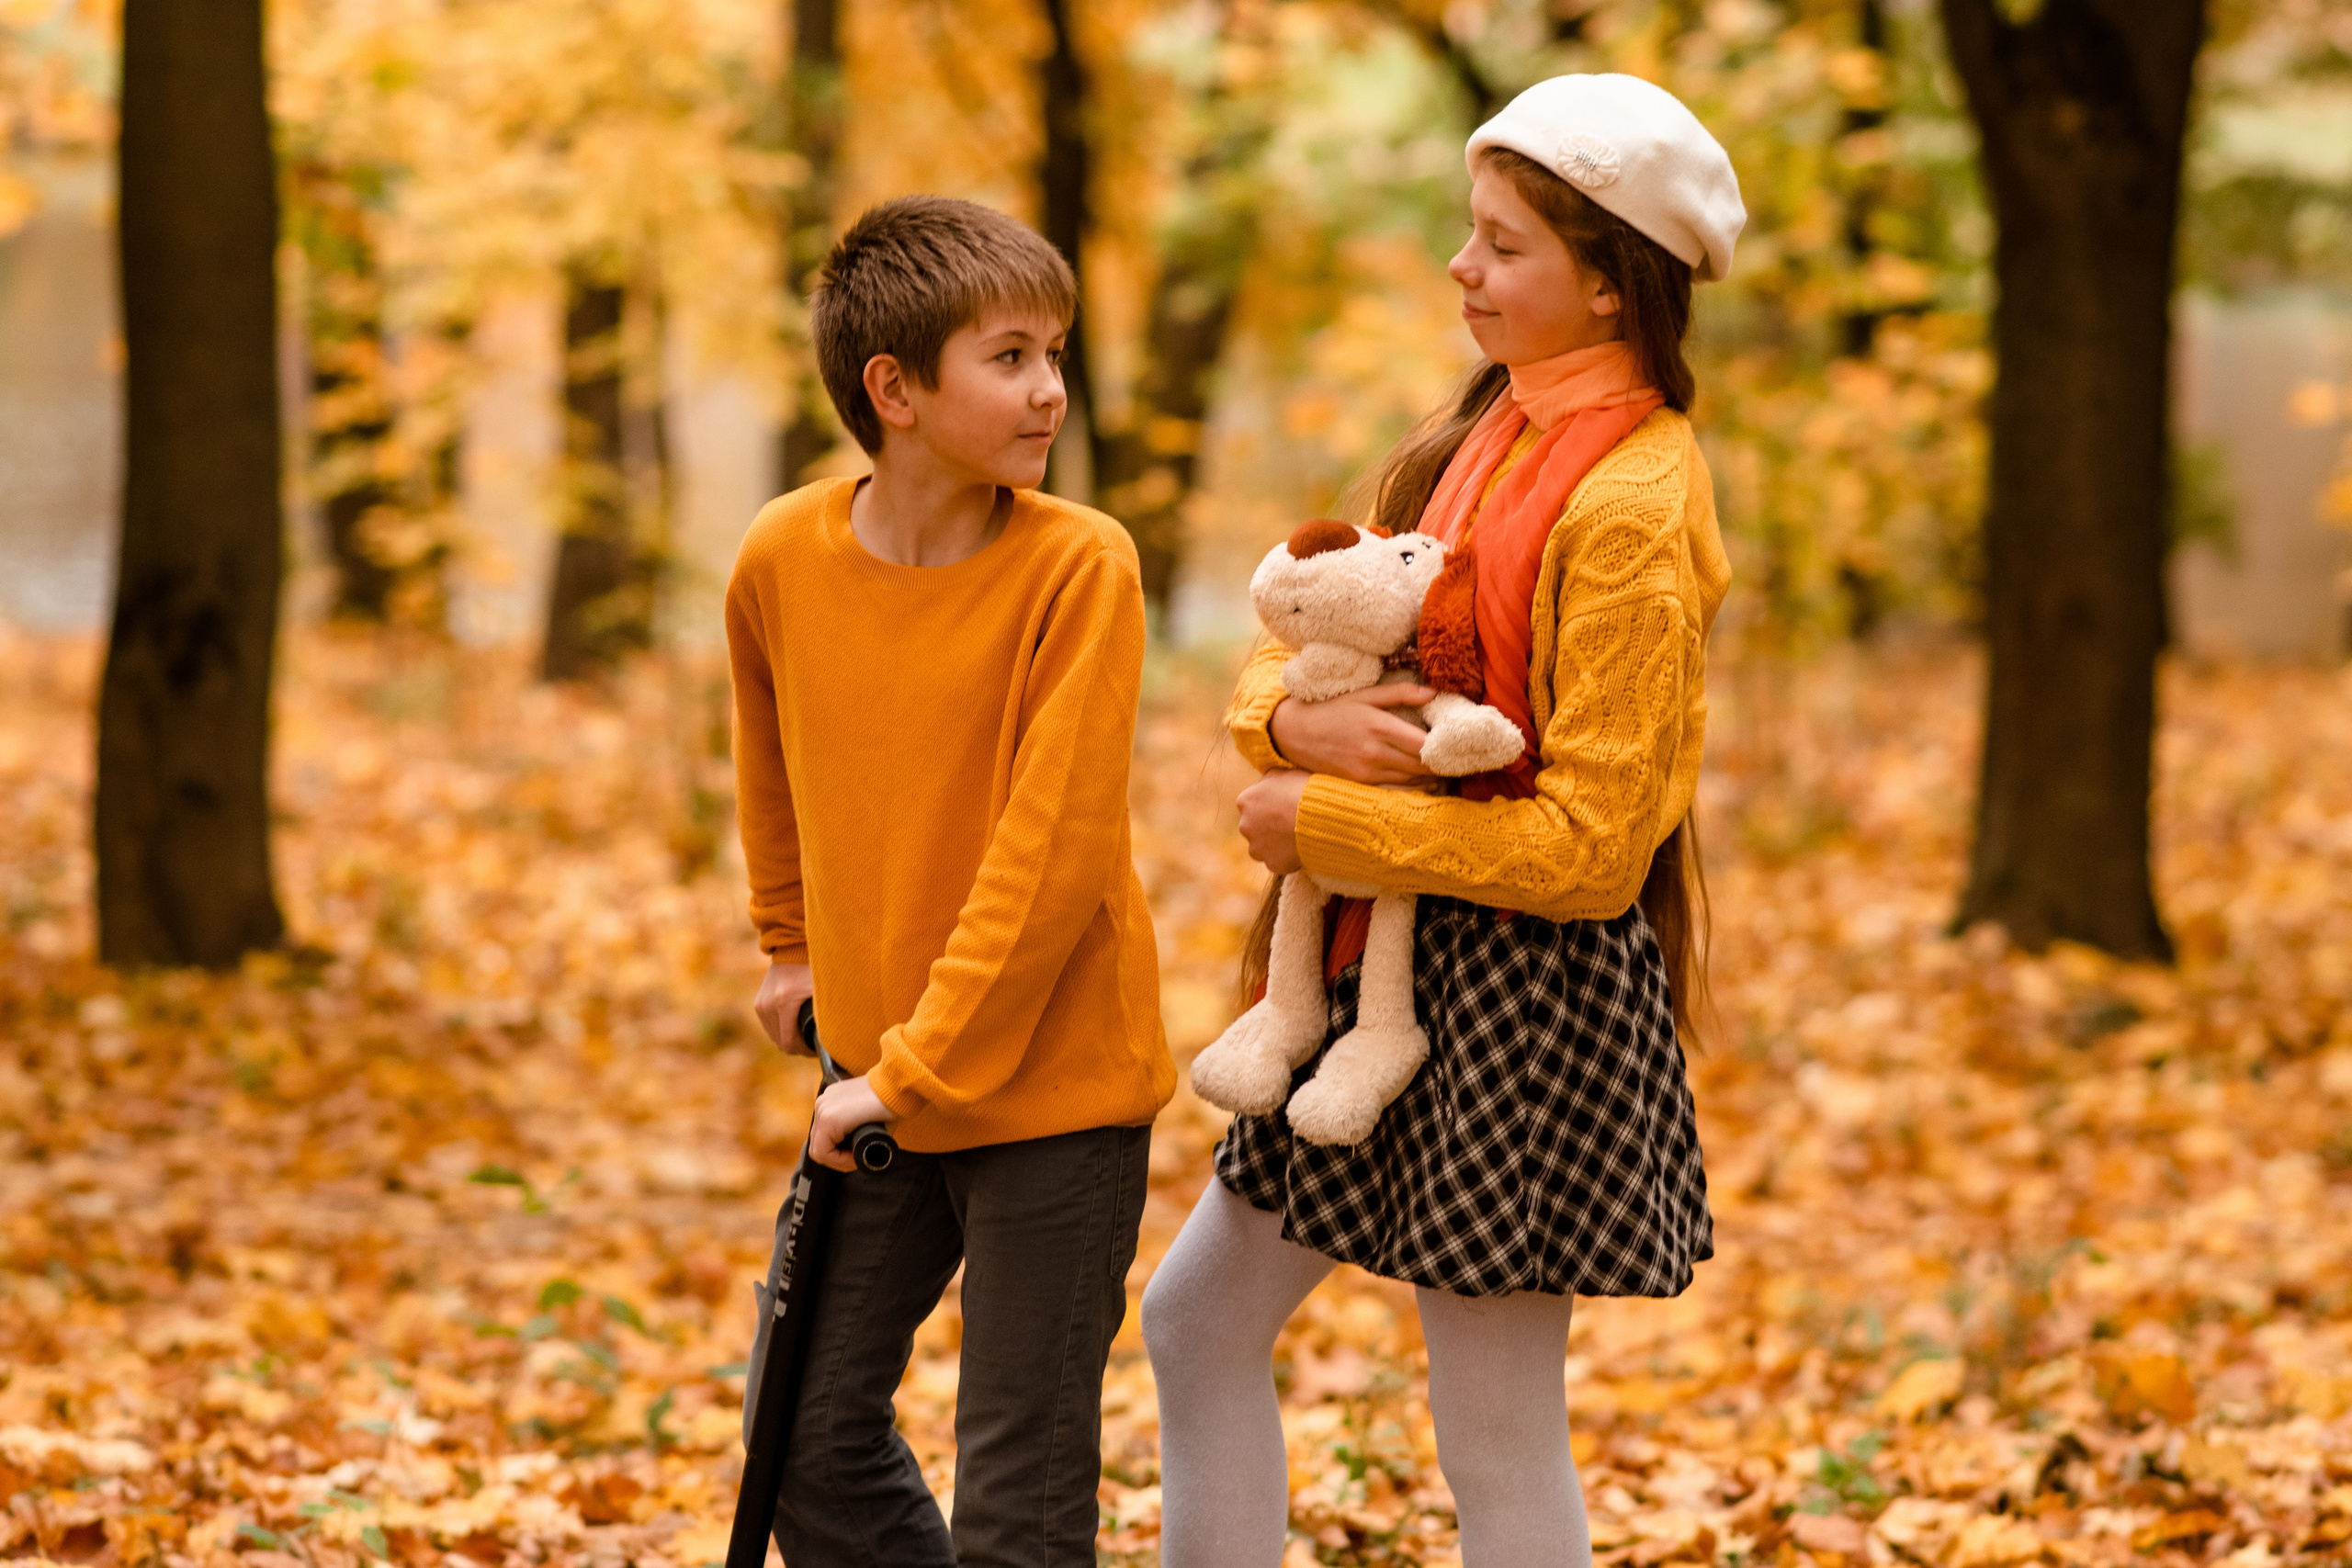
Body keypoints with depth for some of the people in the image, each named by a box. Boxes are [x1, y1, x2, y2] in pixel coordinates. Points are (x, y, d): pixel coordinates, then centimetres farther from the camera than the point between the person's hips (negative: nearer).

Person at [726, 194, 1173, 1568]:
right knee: (810, 1433, 14)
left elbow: (1053, 849, -20)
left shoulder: (1080, 568, -16)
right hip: (880, 1088, 5)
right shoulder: (782, 561, -4)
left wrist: (921, 1068, -20)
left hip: (1052, 1087, -5)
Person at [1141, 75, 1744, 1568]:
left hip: (1524, 989, -9)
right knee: (1199, 1317, 15)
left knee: (1496, 1440, -1)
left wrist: (1319, 822, -16)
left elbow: (1588, 847, -21)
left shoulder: (1633, 506, -17)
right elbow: (1275, 666, 11)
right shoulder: (1476, 440, 9)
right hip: (1383, 959, 9)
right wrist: (1299, 717, -14)